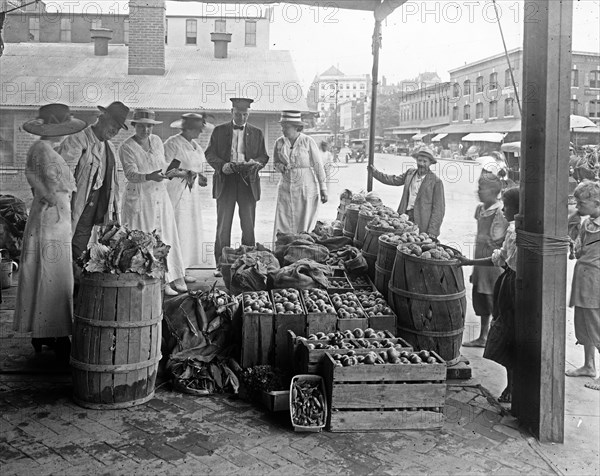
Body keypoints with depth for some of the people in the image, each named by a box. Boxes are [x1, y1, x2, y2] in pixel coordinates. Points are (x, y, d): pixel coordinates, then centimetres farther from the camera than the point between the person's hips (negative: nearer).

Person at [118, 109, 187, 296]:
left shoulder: (157, 141, 8)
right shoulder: (126, 147, -9)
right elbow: (131, 173, -22)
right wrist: (149, 177, -38)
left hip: (160, 194, 6)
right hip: (139, 198, -6)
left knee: (166, 235, 4)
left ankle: (171, 277, 9)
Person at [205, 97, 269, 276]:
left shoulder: (256, 133, 12)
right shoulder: (219, 131, 9)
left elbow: (263, 157, 10)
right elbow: (210, 154, 5)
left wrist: (255, 163, -12)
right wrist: (222, 165, -14)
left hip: (248, 183, 1)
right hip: (225, 182, -1)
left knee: (248, 227, 2)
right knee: (223, 227, 0)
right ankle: (221, 265, 5)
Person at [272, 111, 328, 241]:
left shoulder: (308, 142, -7)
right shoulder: (279, 142, 4)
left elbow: (318, 165, -3)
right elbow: (276, 163, 16)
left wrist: (323, 189, -4)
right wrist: (283, 167, -8)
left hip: (307, 188, -4)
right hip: (286, 188, 4)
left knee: (304, 226, -1)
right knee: (283, 225, 1)